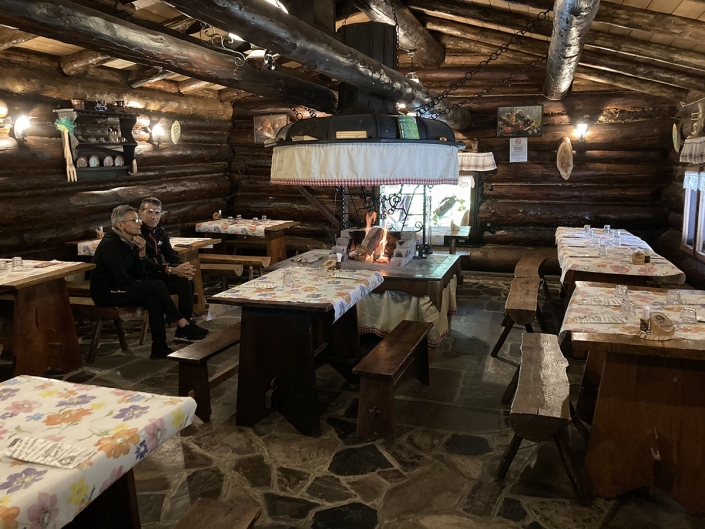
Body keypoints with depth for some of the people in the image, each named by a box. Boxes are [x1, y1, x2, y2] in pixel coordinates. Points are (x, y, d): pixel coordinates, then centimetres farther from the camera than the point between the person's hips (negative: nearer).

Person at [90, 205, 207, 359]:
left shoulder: (130, 242, 7)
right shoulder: (110, 244, -18)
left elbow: (138, 274, 5)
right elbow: (121, 278, -23)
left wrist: (142, 252, -9)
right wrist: (138, 284, -4)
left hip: (122, 288, 8)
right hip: (106, 292, -8)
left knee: (154, 301, -18)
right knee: (156, 285, -22)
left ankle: (159, 348, -15)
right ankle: (183, 326, -13)